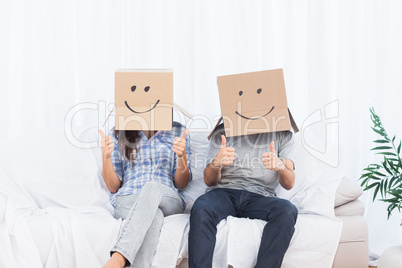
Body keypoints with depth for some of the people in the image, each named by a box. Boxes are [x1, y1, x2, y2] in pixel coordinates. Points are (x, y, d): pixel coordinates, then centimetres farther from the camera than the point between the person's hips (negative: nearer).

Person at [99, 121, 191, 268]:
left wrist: (182, 155, -12)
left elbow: (181, 184, 8)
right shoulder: (118, 133, 14)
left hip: (168, 200, 0)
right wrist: (106, 157, -9)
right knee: (154, 217, -37)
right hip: (127, 200, 0)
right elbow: (113, 187, 9)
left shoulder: (176, 130, 13)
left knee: (152, 188, -37)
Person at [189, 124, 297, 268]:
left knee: (288, 211, -33)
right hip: (224, 192, 0)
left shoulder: (283, 135, 14)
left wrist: (281, 166, -20)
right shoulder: (222, 132, 14)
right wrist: (216, 163, -15)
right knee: (200, 209, -34)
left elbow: (289, 184, 4)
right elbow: (209, 181, 9)